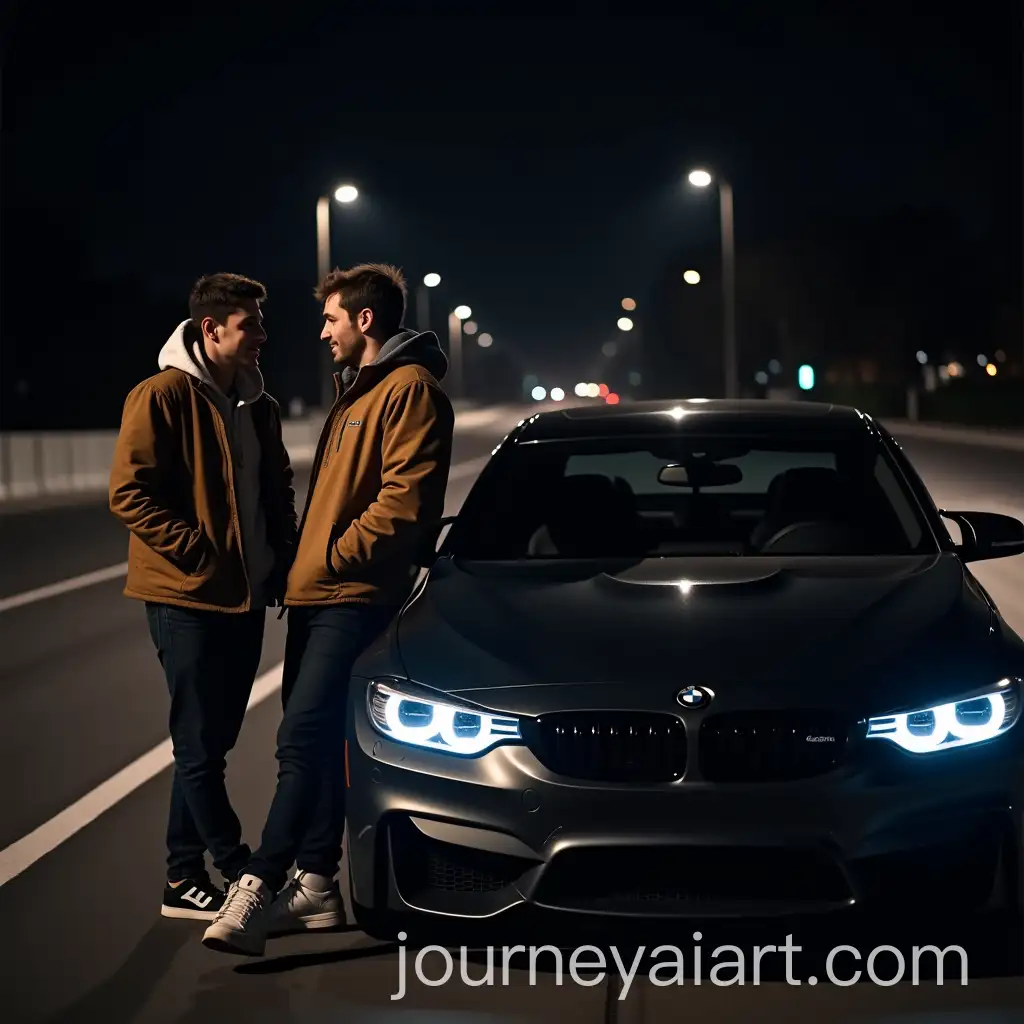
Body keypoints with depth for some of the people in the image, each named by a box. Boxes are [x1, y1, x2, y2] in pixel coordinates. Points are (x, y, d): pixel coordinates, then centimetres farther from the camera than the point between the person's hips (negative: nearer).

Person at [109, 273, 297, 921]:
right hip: (188, 598, -8)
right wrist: (199, 552, -18)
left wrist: (285, 560, 7)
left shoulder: (258, 405, 14)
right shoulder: (165, 396, -9)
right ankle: (242, 878, 2)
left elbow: (279, 493, 23)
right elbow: (129, 491, -15)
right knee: (201, 746, -2)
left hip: (246, 598, 8)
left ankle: (186, 879, 20)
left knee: (210, 744, 12)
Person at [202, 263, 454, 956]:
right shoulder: (358, 391, 24)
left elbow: (405, 500, -19)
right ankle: (317, 885, 17)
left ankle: (261, 884, -18)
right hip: (315, 594, 11)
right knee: (317, 743, 11)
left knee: (303, 741, -16)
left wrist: (335, 554, -15)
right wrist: (306, 561, 16)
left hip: (355, 597, -11)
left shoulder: (410, 388, -9)